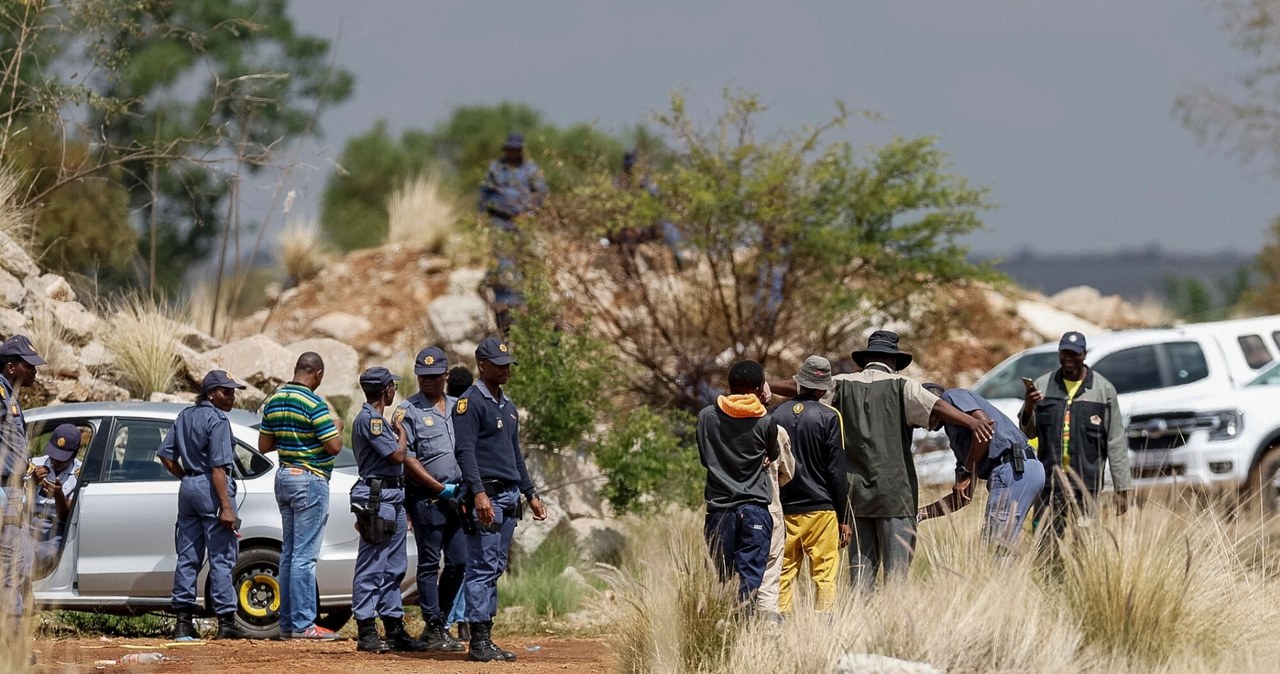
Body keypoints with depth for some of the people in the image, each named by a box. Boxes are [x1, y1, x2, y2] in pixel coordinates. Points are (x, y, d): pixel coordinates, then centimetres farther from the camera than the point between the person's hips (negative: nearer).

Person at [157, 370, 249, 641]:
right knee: (221, 557, -5)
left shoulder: (185, 416, 12)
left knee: (187, 557, 10)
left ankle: (183, 620, 9)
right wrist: (226, 507, -20)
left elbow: (165, 455, 13)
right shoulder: (217, 420, -12)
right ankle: (226, 622, -6)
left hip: (188, 487, 8)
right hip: (212, 489, -8)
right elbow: (218, 467, -18)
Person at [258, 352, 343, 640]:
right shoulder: (313, 403, -16)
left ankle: (287, 623, 14)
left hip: (284, 477, 8)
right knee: (305, 555, -7)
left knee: (289, 552, 12)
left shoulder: (274, 401, 8)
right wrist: (338, 429, 3)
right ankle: (303, 624, -8)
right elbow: (334, 446, -17)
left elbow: (264, 445, 13)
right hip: (310, 480, -8)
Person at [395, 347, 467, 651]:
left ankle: (438, 623, 17)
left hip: (458, 497, 5)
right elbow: (406, 457, -8)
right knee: (430, 564, -3)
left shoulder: (459, 407, 15)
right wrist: (438, 488, -12)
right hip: (426, 498, -5)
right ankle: (435, 629, 0)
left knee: (459, 562, 5)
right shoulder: (408, 411, -2)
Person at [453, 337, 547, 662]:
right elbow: (465, 451, -16)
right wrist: (479, 494, -27)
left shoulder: (508, 406, 20)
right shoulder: (470, 402, -7)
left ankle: (486, 639, 10)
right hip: (486, 494, -9)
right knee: (483, 568, -10)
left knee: (495, 569, 8)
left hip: (510, 495, 9)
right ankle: (479, 643, -11)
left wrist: (531, 495, 22)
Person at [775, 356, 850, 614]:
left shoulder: (777, 415, 5)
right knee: (824, 574, -2)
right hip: (821, 509, -4)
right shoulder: (828, 417, -5)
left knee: (784, 574, 8)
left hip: (784, 509, 4)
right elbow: (837, 471, -5)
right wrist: (844, 518, 1)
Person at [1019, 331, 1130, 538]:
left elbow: (1116, 443, 3)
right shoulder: (1042, 385, 8)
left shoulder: (1103, 389, 3)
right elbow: (1027, 433, 11)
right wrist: (1028, 410, -11)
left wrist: (1122, 489, -1)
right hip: (1049, 483, 2)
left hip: (1086, 484, -2)